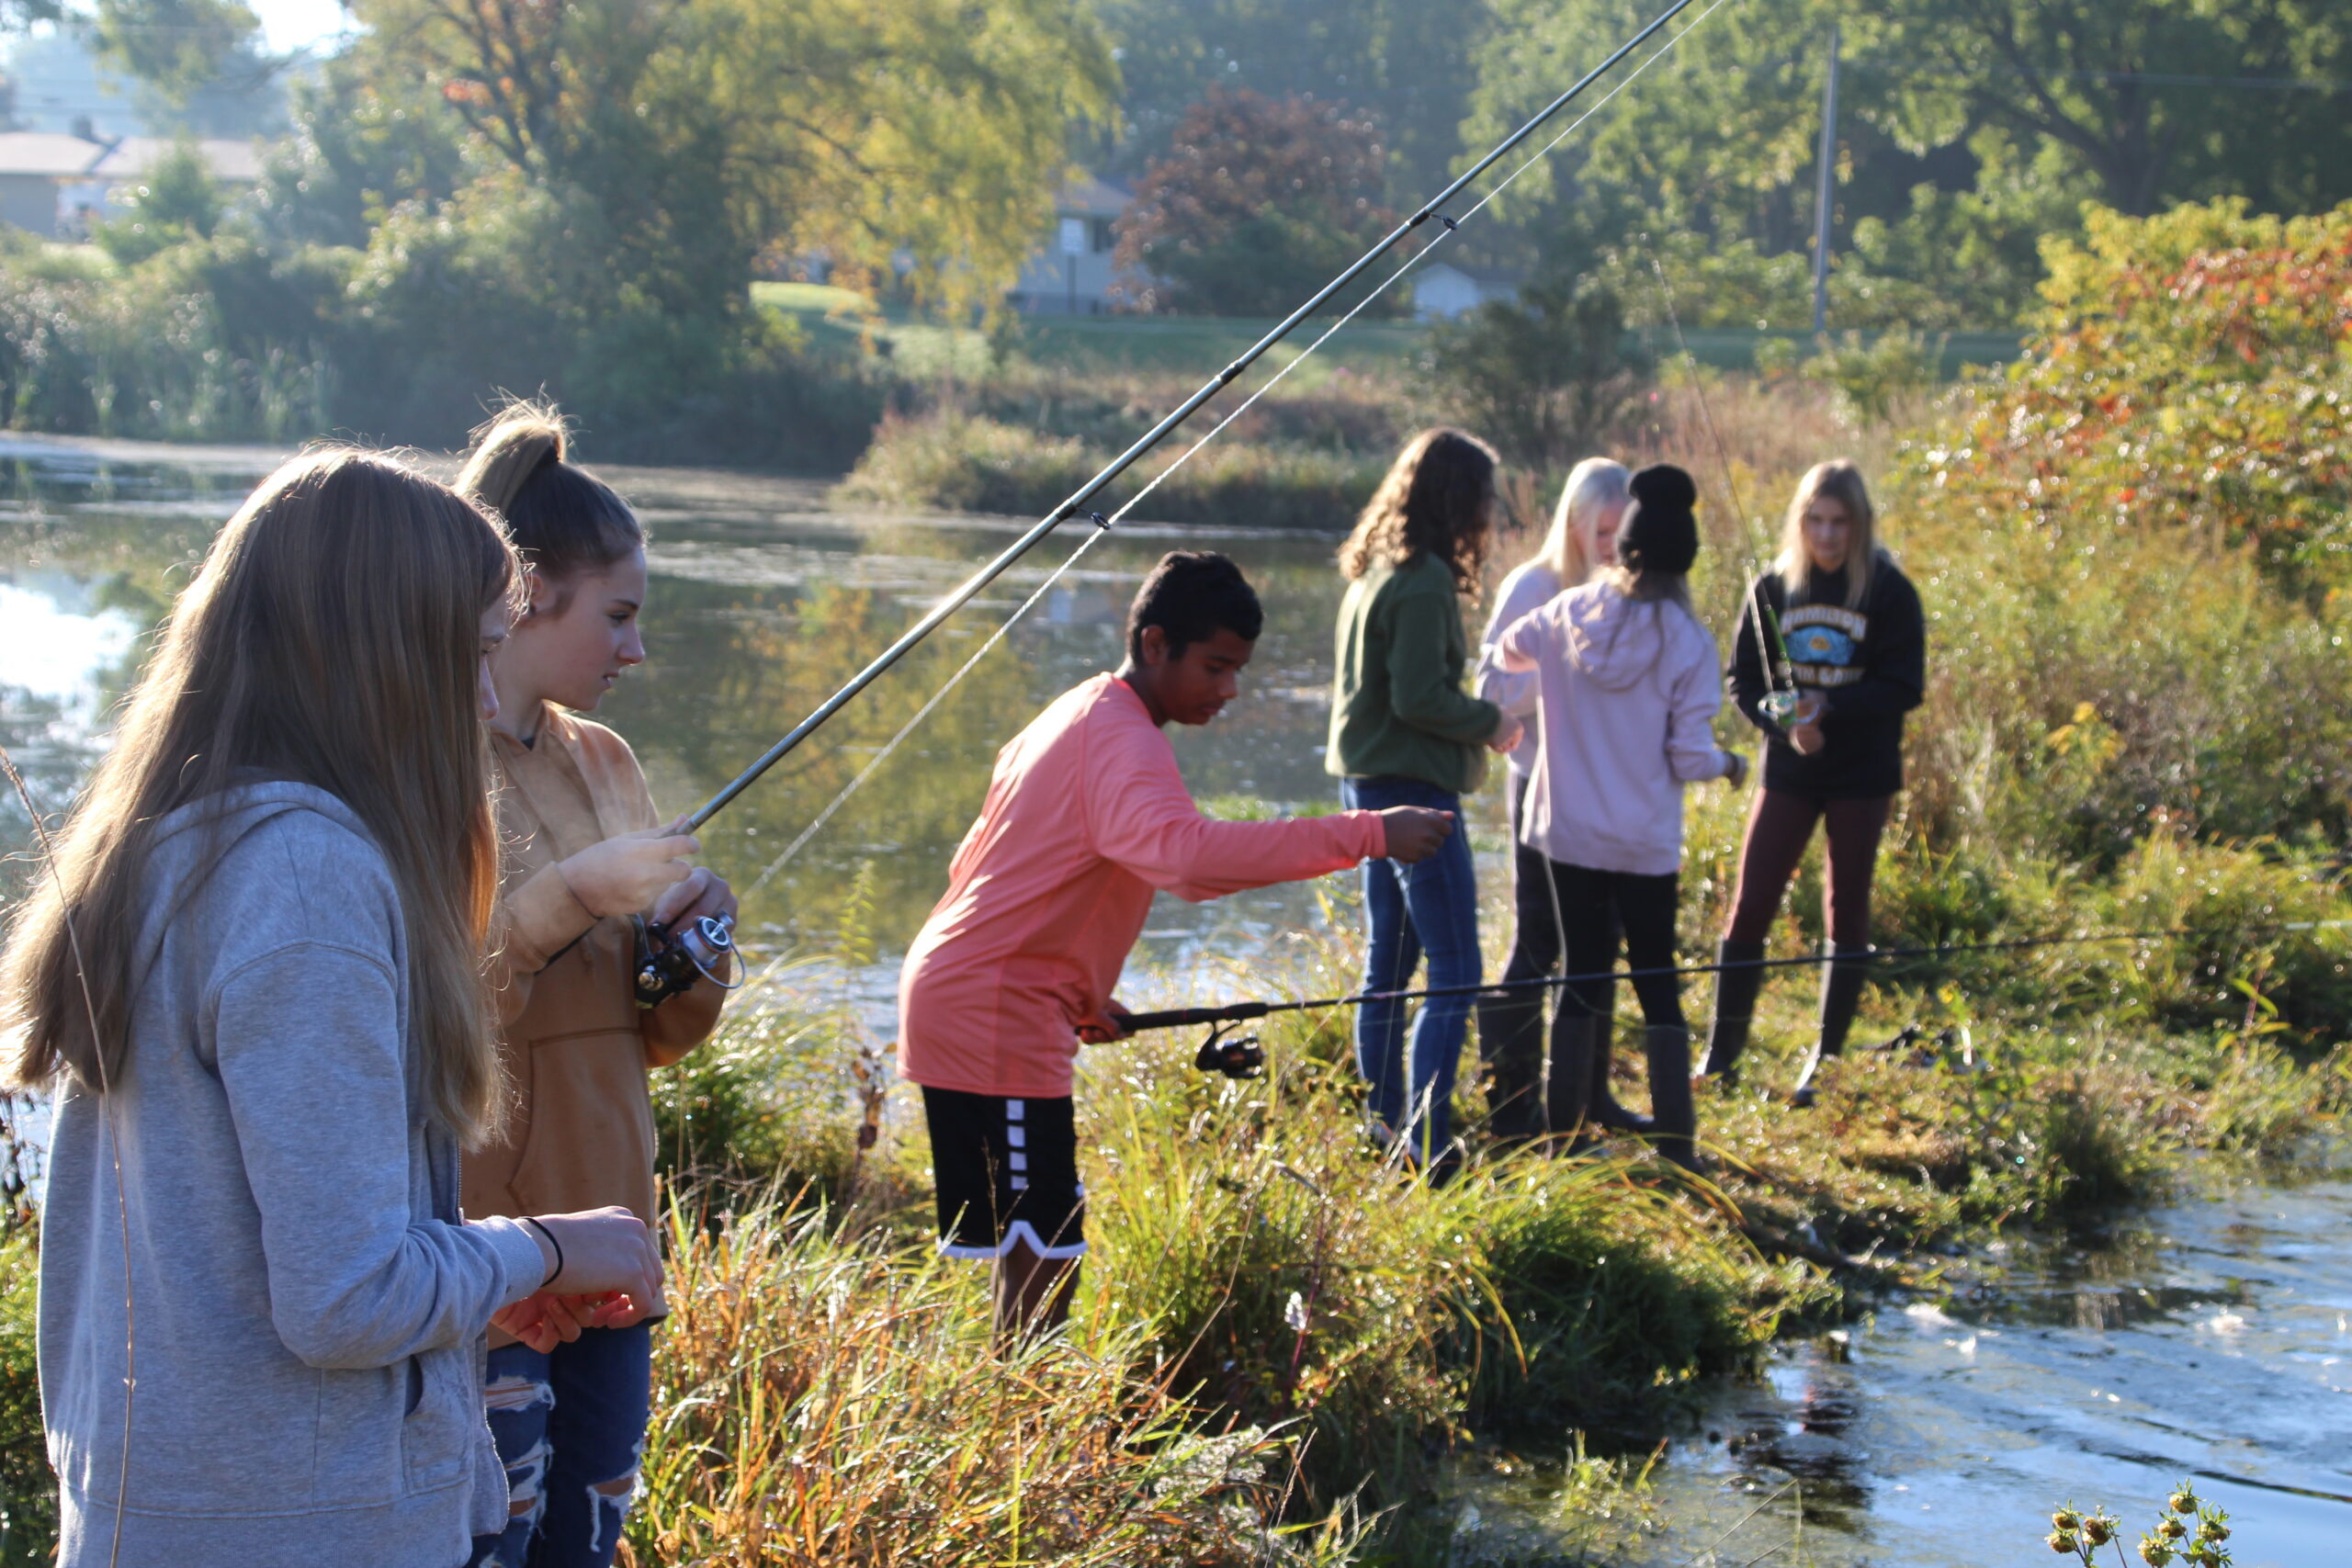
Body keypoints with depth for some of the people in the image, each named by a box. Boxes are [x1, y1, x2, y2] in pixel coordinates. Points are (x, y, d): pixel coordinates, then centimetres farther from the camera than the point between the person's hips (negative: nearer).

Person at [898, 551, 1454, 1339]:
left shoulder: (1074, 716, 16)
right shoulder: (1121, 741, -16)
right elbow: (1185, 852, -38)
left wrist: (1075, 994, 19)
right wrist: (1365, 834, -39)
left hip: (957, 1000, 11)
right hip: (994, 1020, -11)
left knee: (1035, 1244, 16)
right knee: (1045, 1253, -11)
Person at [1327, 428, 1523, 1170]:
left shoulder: (1373, 571, 12)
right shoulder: (1423, 582, -17)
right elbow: (1419, 698, -21)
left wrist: (1474, 718, 13)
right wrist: (1489, 722, -6)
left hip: (1370, 783, 10)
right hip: (1412, 786, -10)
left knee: (1388, 963, 16)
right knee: (1455, 973, -8)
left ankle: (1384, 1123, 23)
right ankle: (1425, 1142, -10)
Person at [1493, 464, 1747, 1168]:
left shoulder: (1570, 614, -3)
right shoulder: (1688, 644, -13)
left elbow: (1510, 650, 18)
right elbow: (1689, 757, -12)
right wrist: (1729, 764, 8)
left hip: (1568, 835, 3)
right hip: (1646, 845, -3)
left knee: (1582, 976, 12)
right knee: (1656, 981, 8)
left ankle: (1564, 1133, 13)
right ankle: (1676, 1144, 8)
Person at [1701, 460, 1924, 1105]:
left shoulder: (1889, 591, -7)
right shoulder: (1773, 588, 0)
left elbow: (1904, 687, -10)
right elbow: (1744, 679, 1)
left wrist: (1828, 707, -23)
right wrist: (1784, 721, -18)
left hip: (1862, 778, -2)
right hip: (1789, 773, 2)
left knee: (1847, 914, 6)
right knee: (1749, 907, -3)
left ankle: (1827, 1060, 17)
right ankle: (1721, 1055, 6)